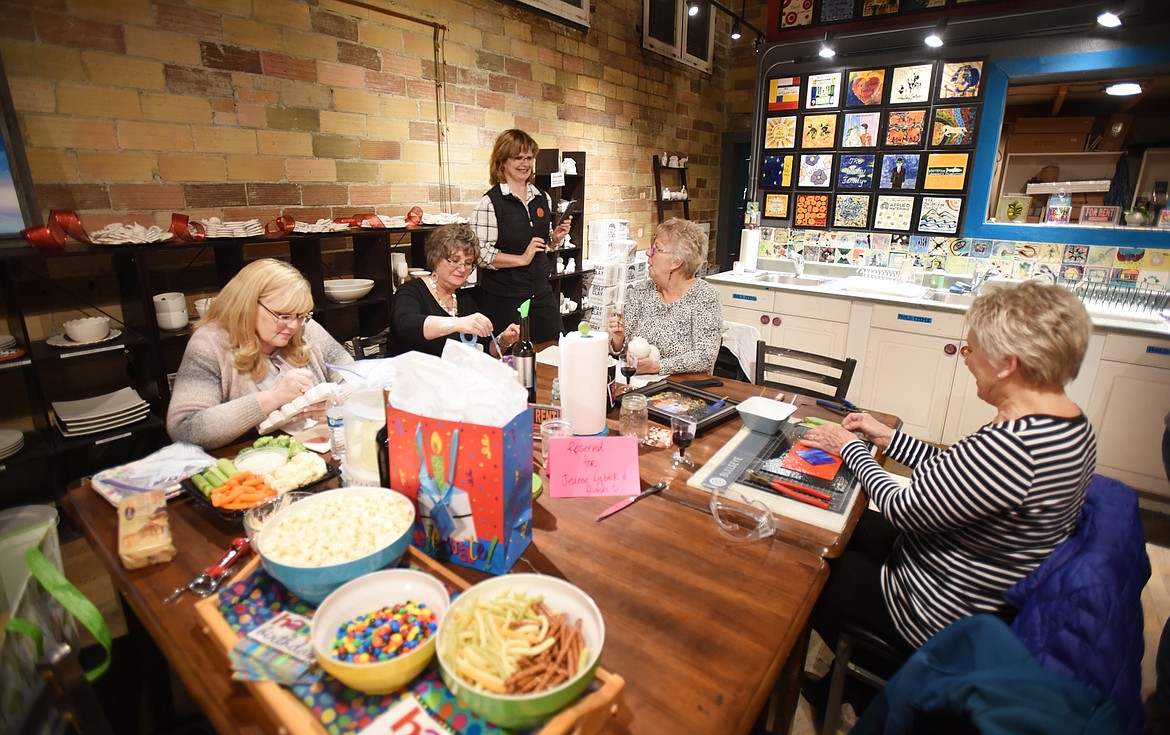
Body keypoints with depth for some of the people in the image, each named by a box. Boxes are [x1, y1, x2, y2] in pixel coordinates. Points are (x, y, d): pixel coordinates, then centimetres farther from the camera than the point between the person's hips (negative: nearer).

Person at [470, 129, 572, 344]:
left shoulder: (543, 199, 11)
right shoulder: (490, 202, -10)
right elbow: (481, 254, -16)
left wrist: (556, 236, 3)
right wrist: (522, 259, -17)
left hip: (542, 292, 6)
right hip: (504, 298, -6)